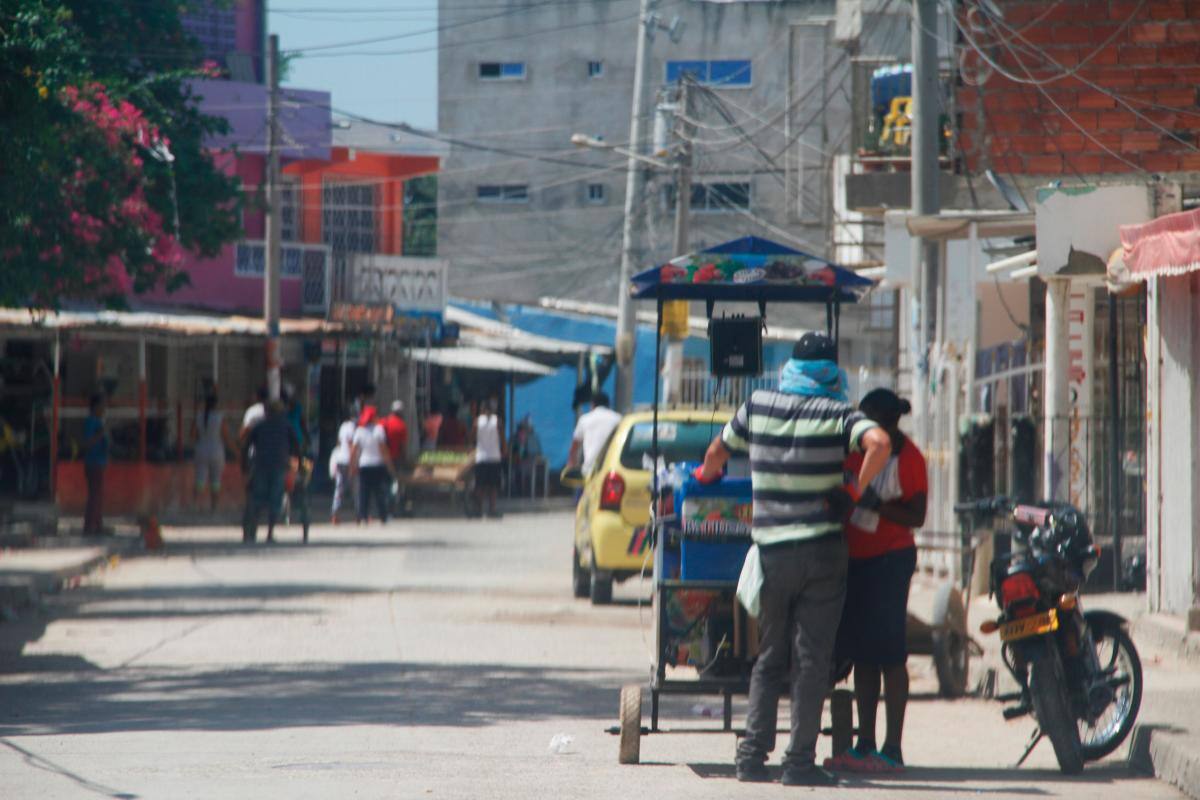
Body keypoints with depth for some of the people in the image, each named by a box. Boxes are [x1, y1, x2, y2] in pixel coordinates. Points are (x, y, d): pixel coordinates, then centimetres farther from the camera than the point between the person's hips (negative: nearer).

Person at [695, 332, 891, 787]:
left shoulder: (757, 407, 4)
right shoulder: (836, 414, -7)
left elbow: (718, 451, 19)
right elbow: (879, 443, -25)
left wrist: (706, 476, 42)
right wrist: (854, 492, -12)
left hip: (770, 550, 3)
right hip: (822, 549, -3)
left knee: (770, 658, 14)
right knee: (812, 659, 0)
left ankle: (752, 754, 6)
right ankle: (800, 761, -3)